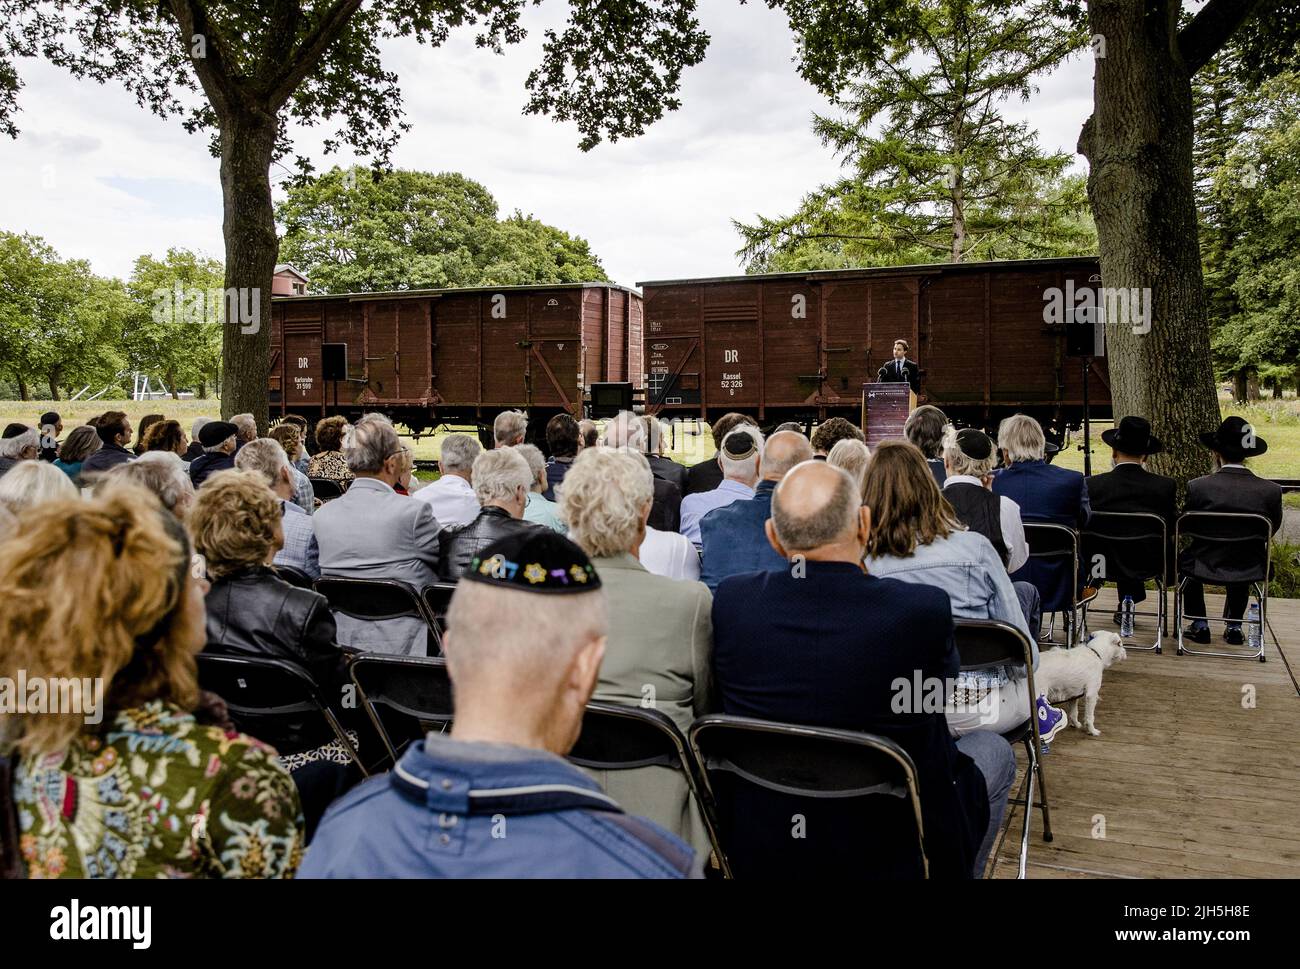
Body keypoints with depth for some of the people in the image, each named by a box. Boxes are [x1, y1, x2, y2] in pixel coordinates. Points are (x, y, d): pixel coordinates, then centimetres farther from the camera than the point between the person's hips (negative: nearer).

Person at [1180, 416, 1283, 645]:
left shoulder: (1197, 486, -19)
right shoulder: (1271, 490, -13)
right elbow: (1272, 530, 3)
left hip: (1206, 567, -2)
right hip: (1248, 573, 2)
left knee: (1185, 556, 33)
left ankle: (1199, 626, 30)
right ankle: (1234, 627, 34)